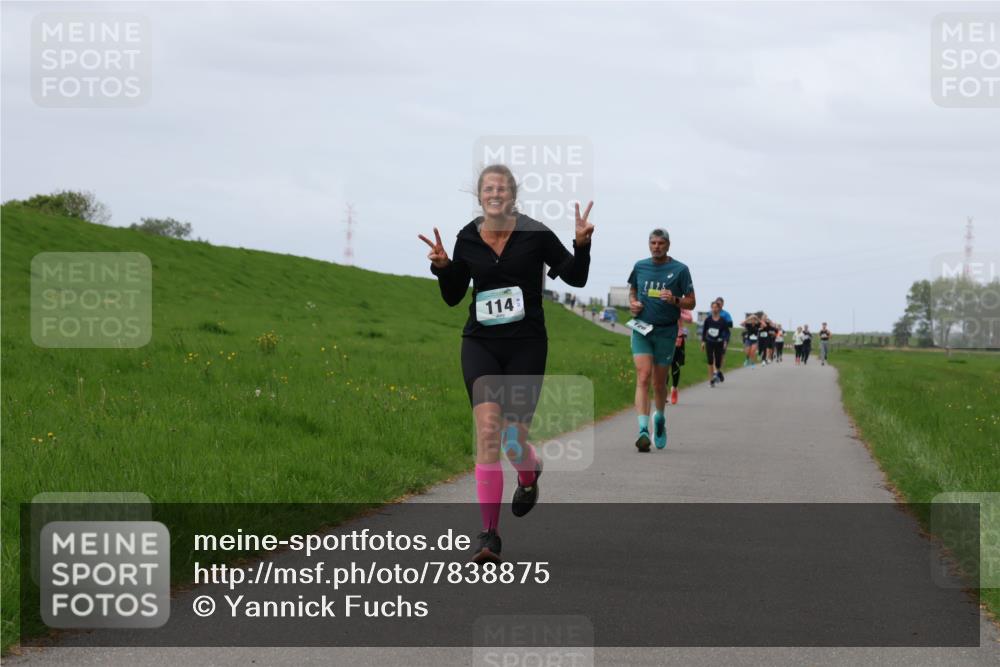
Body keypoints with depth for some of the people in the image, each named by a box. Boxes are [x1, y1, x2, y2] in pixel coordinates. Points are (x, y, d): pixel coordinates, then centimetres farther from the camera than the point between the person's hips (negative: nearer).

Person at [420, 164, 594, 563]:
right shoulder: (467, 240, 4)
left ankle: (529, 474, 38)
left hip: (525, 346, -2)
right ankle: (489, 536, -12)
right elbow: (453, 297, 13)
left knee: (513, 440, -4)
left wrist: (582, 245, -16)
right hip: (480, 344, 2)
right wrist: (442, 267, -5)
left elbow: (576, 278, 1)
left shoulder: (535, 235, -4)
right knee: (487, 429, -16)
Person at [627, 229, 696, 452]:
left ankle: (660, 418, 39)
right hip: (641, 329, 1)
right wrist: (633, 304, 3)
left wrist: (674, 300, -18)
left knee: (659, 382, 9)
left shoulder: (680, 270, -1)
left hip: (666, 332, -1)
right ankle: (643, 430, -23)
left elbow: (691, 302, 2)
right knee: (643, 377, -15)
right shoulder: (640, 266, 8)